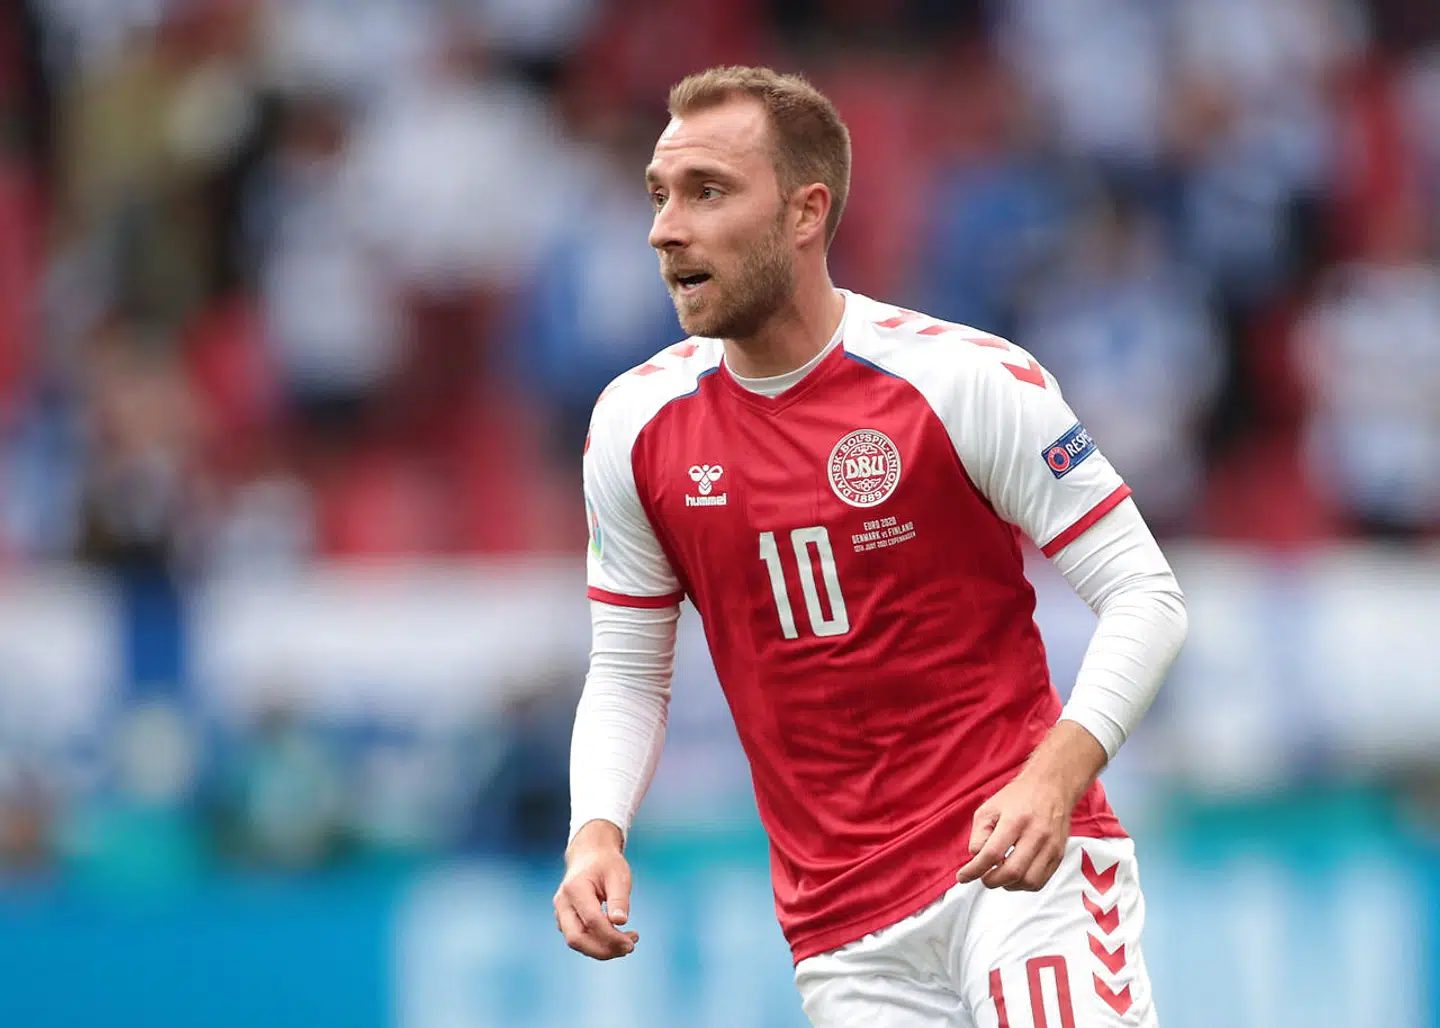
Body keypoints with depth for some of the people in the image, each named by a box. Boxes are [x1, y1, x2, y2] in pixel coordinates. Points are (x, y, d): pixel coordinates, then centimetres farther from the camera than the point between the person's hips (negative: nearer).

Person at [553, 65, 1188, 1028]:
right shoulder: (634, 425, 4)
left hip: (1017, 858, -4)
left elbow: (1144, 596, -7)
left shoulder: (965, 379, -9)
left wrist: (1054, 777, -24)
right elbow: (627, 675, 13)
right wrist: (596, 833, -7)